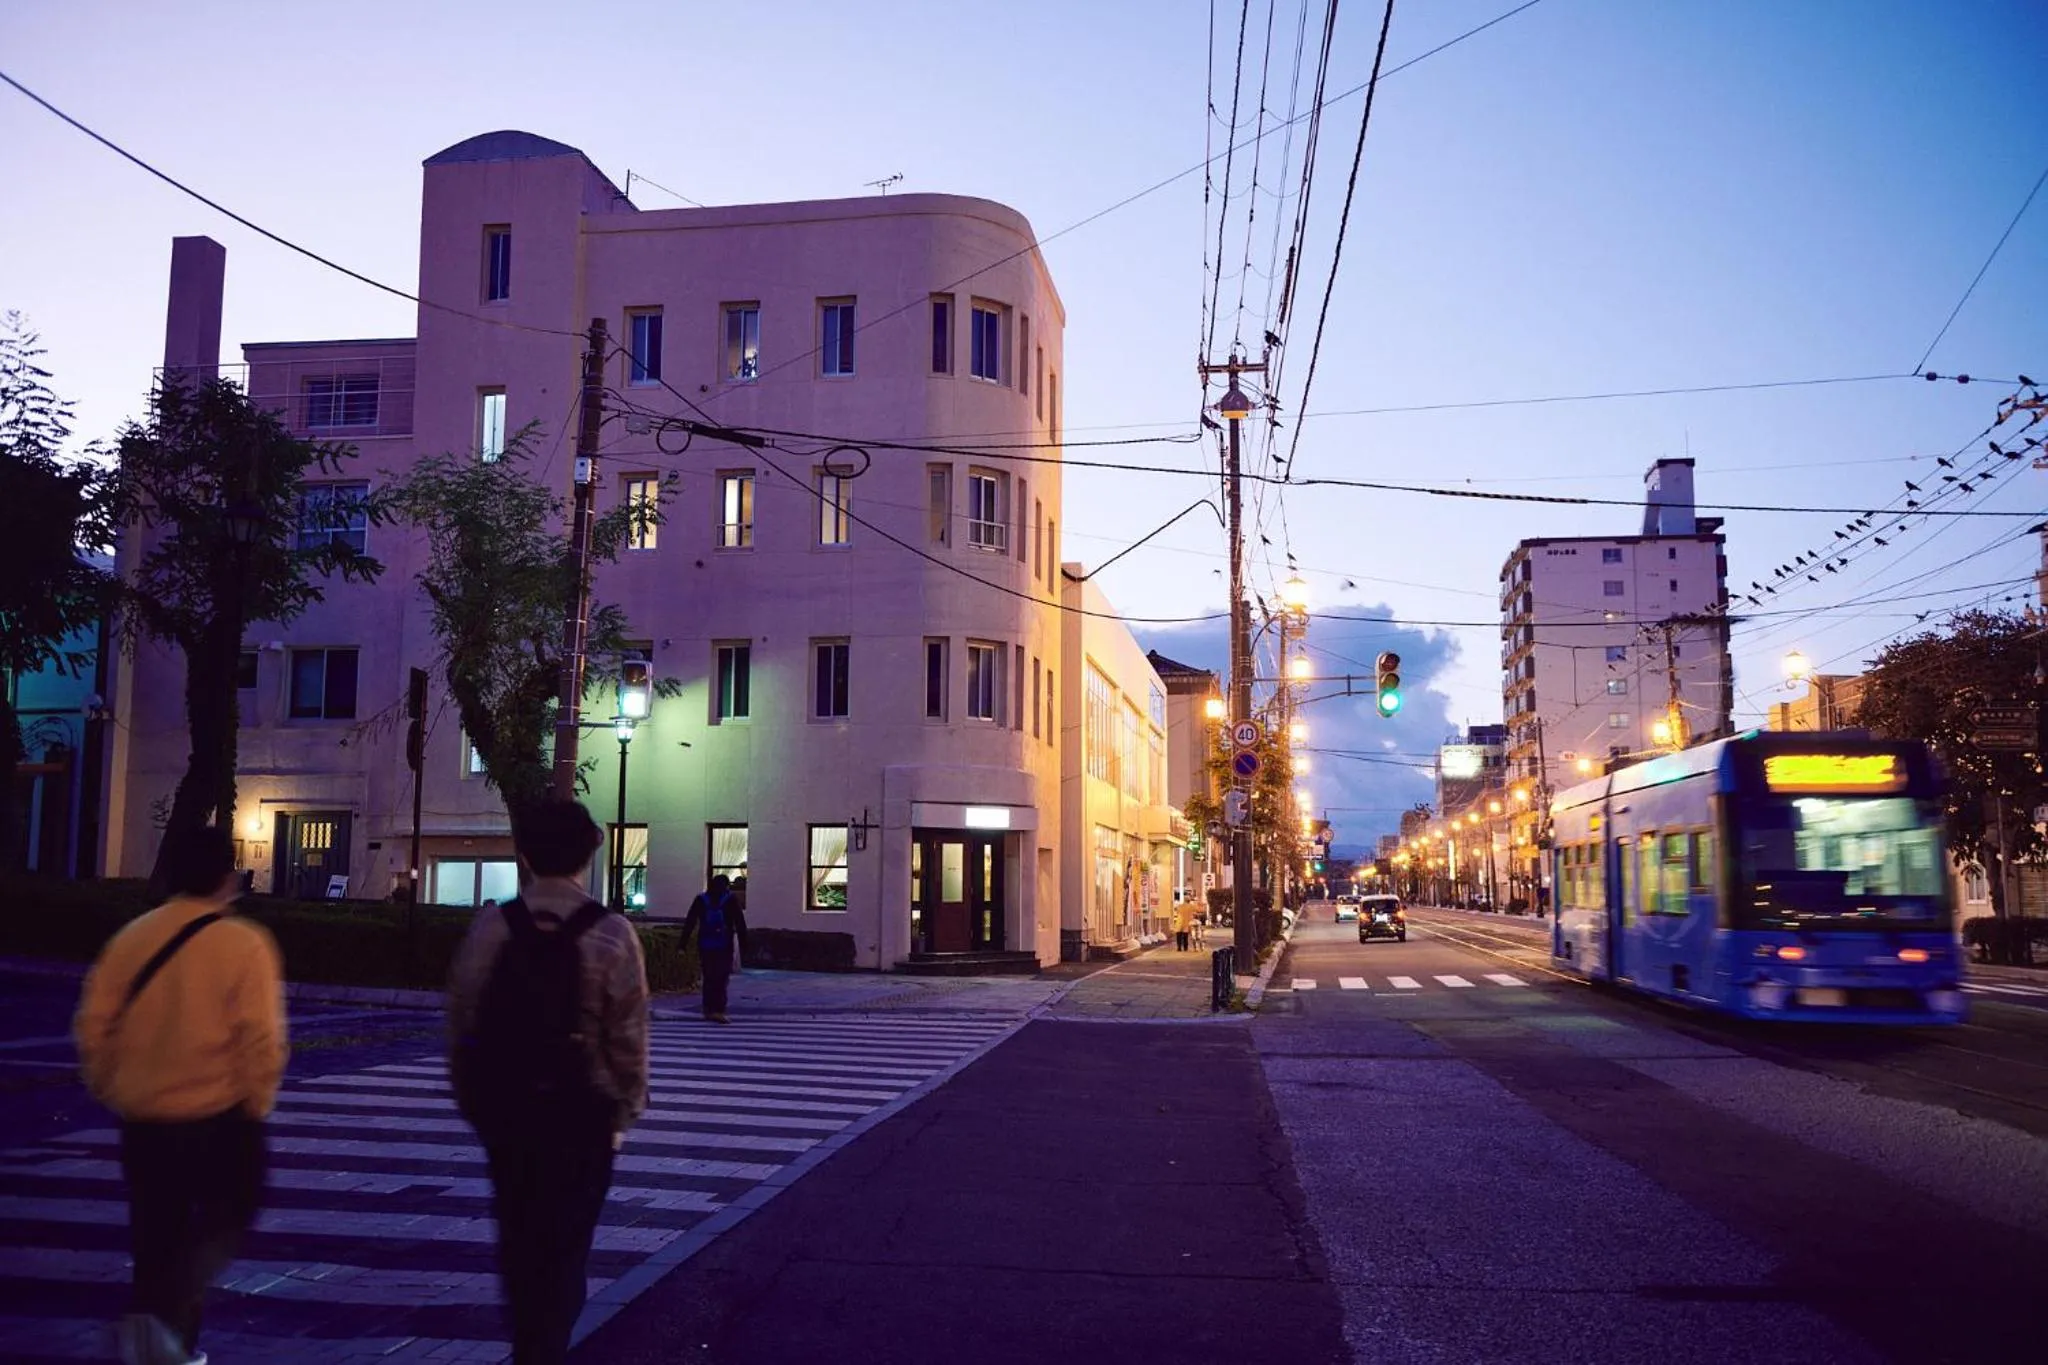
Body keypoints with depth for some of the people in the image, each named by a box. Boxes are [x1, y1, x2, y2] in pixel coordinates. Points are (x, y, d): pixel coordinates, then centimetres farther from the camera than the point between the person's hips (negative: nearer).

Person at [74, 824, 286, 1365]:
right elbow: (261, 1039, -17)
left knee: (156, 1232, 18)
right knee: (224, 1221, 12)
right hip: (219, 1117, -4)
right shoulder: (244, 943, -14)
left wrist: (109, 1089, 14)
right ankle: (164, 1316, -9)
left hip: (141, 1117, 5)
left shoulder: (131, 937, -1)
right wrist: (255, 1105, -3)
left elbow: (93, 1025, 1)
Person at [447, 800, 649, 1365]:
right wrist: (625, 1108, 3)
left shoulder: (491, 926, -5)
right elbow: (628, 1036, -11)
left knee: (517, 1233, 21)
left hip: (504, 1105, 3)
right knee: (565, 1241, 10)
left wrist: (471, 1097, 12)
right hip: (582, 1109, -3)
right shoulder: (611, 934, -12)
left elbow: (461, 1020, -1)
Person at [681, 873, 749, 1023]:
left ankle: (708, 1009, 14)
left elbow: (689, 923, 5)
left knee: (709, 978, 12)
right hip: (725, 947, -3)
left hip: (705, 946, 3)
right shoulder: (731, 900, 0)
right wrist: (743, 946, 0)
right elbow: (740, 925, -3)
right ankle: (718, 1010, -14)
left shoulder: (701, 900, 8)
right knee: (722, 979, -3)